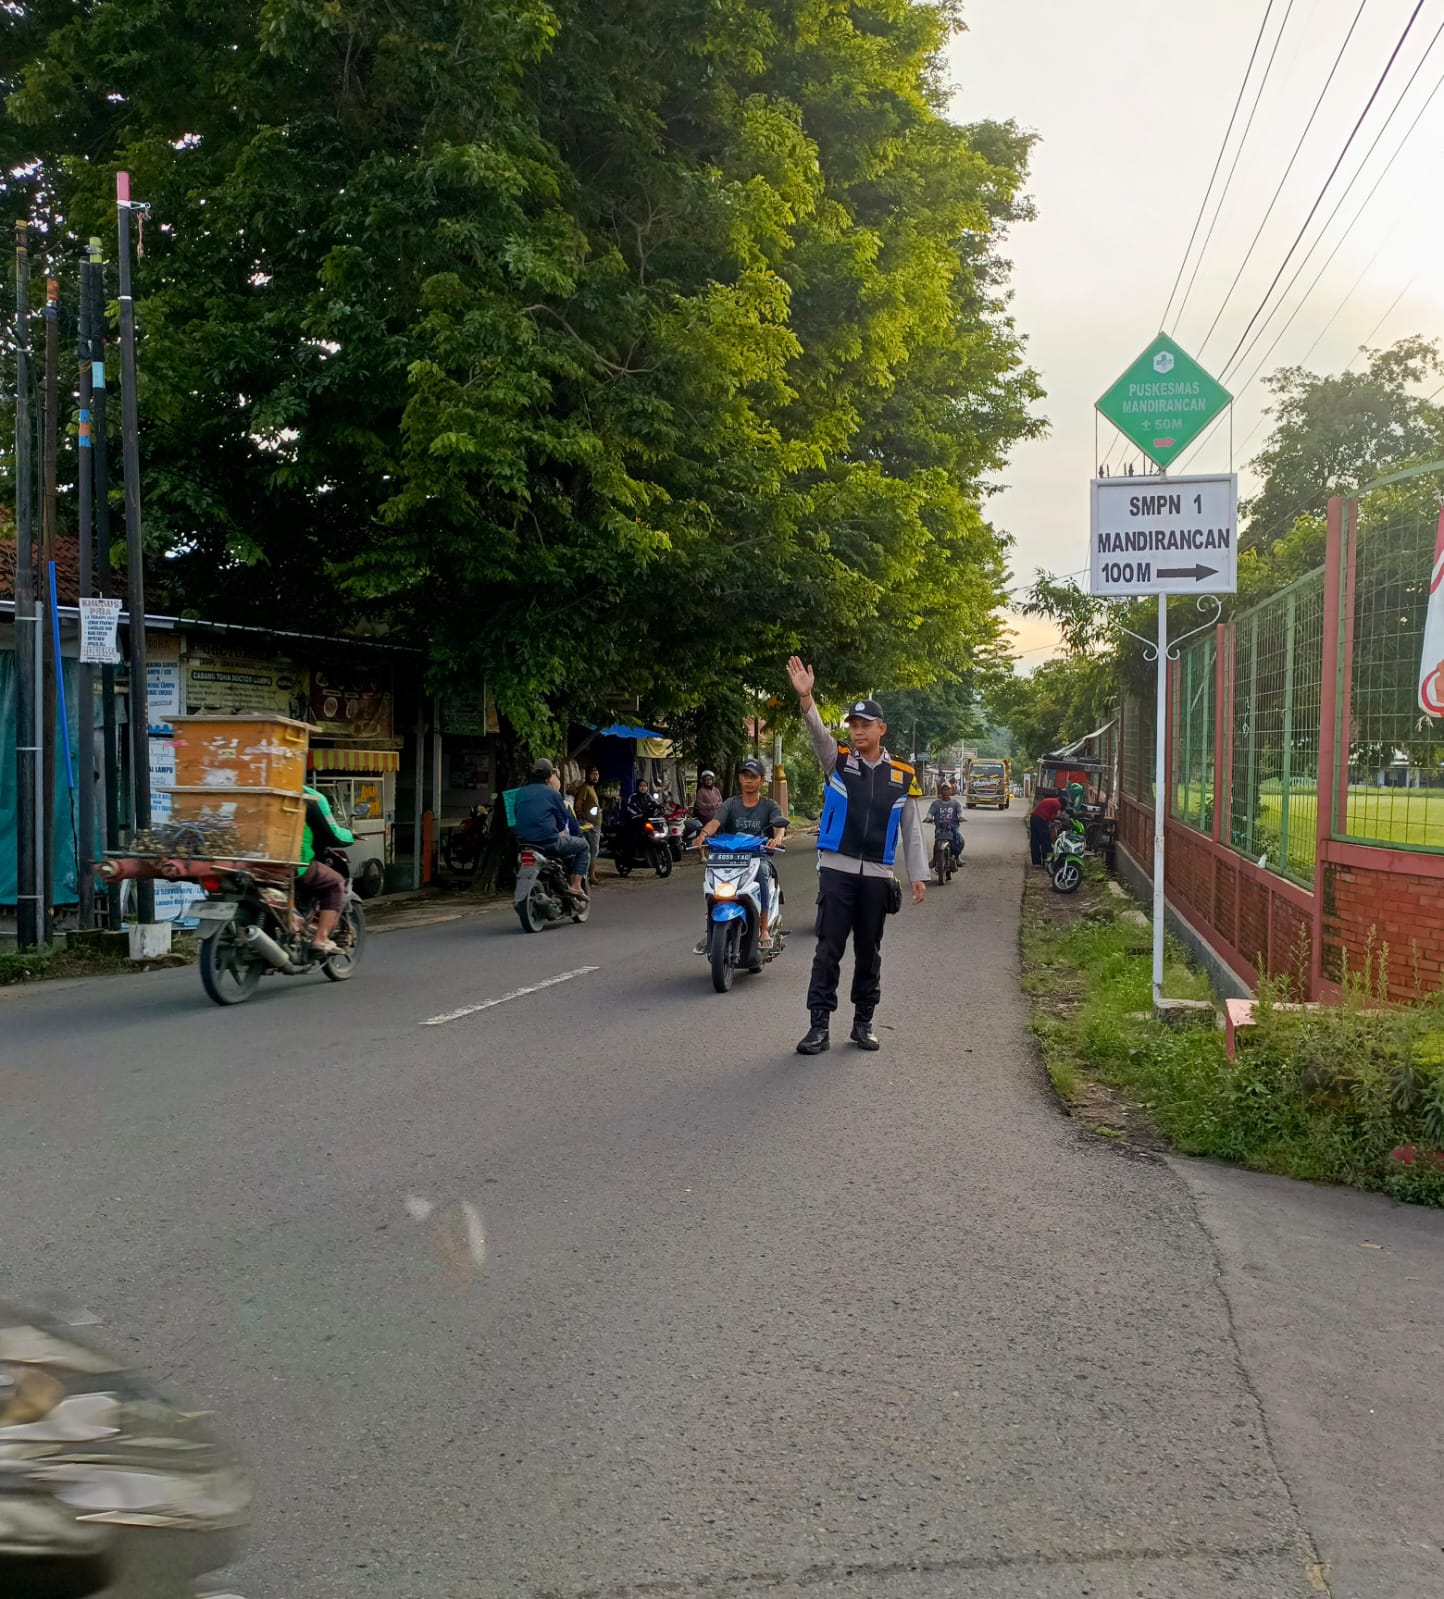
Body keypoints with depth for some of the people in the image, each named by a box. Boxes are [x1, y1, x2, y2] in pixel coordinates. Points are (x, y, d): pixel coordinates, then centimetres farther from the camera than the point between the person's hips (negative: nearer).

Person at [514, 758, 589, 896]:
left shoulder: (520, 792, 12)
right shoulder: (552, 793, -4)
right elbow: (562, 821, 2)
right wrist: (565, 806, 23)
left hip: (524, 841, 7)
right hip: (548, 842, -7)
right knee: (583, 845, 13)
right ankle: (576, 886, 3)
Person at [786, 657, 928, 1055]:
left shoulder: (901, 776, 5)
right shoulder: (838, 761, 2)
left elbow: (911, 829, 10)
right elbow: (818, 732, -18)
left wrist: (918, 875, 7)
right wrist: (806, 698, -36)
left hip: (877, 875, 2)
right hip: (837, 870, -2)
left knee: (869, 952, 10)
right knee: (828, 949, -4)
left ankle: (863, 1023, 21)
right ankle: (819, 1025, 0)